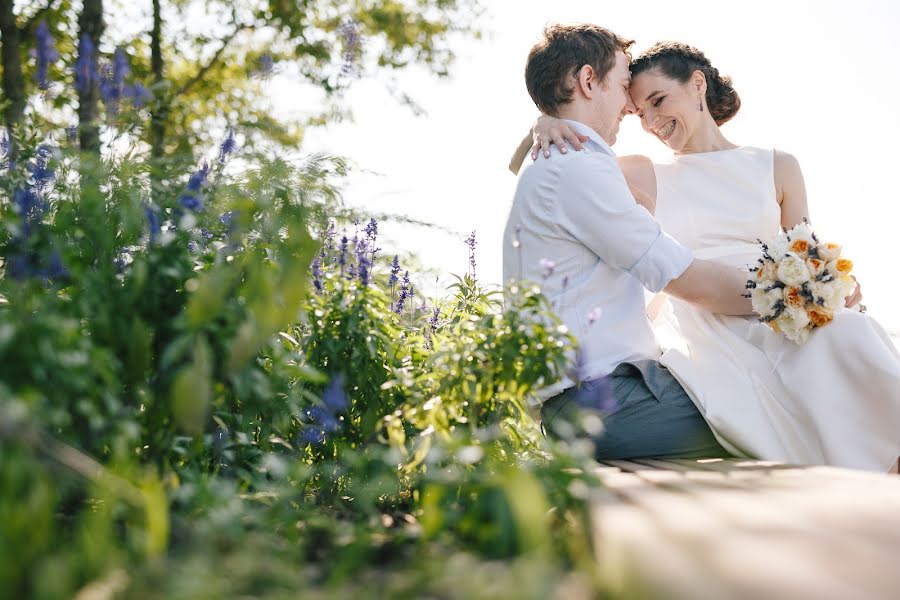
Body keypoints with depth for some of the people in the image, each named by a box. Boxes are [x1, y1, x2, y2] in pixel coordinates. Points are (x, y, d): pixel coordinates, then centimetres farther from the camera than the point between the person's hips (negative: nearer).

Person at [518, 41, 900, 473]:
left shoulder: (776, 167, 17)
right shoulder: (646, 176, 15)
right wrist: (544, 127, -5)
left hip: (774, 323, 1)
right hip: (700, 334, -1)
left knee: (848, 332, -33)